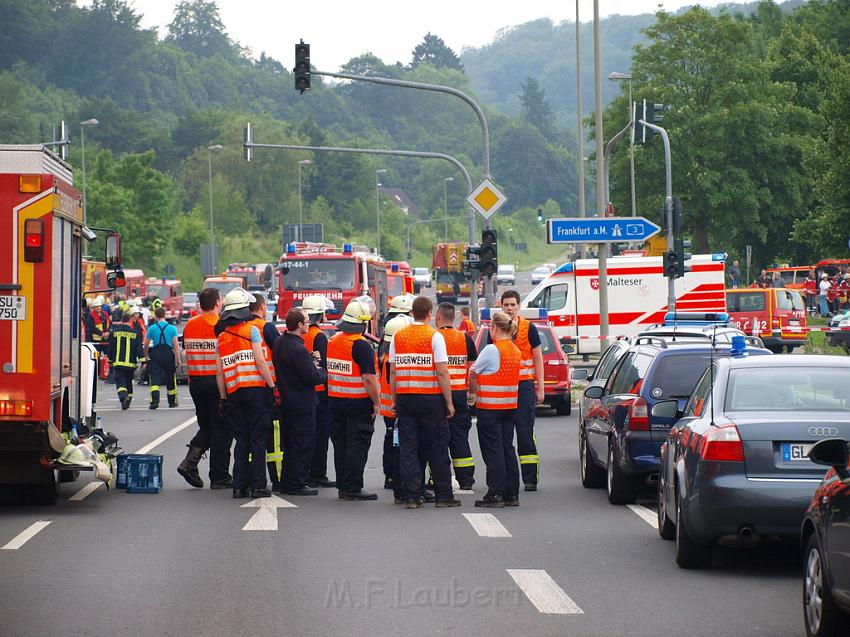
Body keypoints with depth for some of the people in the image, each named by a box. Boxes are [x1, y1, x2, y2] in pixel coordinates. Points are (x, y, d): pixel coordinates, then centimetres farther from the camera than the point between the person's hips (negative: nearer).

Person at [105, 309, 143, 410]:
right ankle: (128, 398, 28)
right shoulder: (135, 334, 0)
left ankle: (124, 397, -29)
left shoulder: (114, 332, 0)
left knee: (120, 382, -5)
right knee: (129, 382, 19)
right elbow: (139, 348, -5)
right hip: (131, 363, 2)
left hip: (118, 363, -2)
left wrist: (110, 360, 17)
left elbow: (110, 348, 6)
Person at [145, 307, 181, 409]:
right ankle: (172, 401, 26)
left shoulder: (152, 328, 1)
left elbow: (146, 344, 5)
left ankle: (155, 400, -24)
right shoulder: (172, 328, 1)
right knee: (170, 378, 14)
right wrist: (178, 359, -2)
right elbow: (176, 345, -4)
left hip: (156, 354, -1)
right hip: (169, 354, 1)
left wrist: (146, 355, 21)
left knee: (155, 378, -5)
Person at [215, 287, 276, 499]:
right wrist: (272, 386, -7)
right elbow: (260, 361, -11)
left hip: (234, 393, 5)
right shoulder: (251, 331, -4)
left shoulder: (221, 337, 11)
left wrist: (223, 398, 14)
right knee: (258, 439, -1)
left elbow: (219, 372, 10)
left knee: (241, 440, 11)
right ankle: (257, 485, -3)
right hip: (255, 389, -4)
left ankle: (239, 485, 7)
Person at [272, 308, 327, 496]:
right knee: (304, 444, -1)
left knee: (290, 443, 18)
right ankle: (296, 484, 1)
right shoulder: (298, 349, -24)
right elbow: (313, 378, -22)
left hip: (286, 401, 9)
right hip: (302, 403, -9)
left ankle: (286, 483, 24)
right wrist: (321, 372, -2)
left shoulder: (279, 343, 5)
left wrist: (310, 360, 5)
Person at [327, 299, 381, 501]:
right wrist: (376, 403, -13)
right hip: (359, 401, -7)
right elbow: (369, 378, -21)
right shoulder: (361, 346, -17)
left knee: (340, 444, 13)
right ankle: (353, 488, -3)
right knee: (357, 445, -3)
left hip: (335, 400, 7)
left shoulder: (333, 342, 7)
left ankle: (343, 486, 18)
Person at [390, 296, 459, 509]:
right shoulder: (434, 336, -7)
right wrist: (449, 402, -5)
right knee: (437, 448, 6)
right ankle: (443, 495, 9)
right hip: (431, 397, -3)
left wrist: (394, 400, 14)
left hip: (404, 397, 3)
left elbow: (392, 372, 7)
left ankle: (411, 496, 2)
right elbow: (442, 373, -11)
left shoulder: (398, 337, 5)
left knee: (407, 448, 5)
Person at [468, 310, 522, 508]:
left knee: (493, 450, -3)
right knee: (507, 448, 11)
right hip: (510, 405, 7)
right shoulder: (516, 351, 9)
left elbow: (473, 373, -6)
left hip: (490, 407, -7)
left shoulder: (492, 350, -14)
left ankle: (496, 494, -4)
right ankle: (512, 493, 13)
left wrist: (473, 393, 12)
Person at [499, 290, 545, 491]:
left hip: (524, 385, -3)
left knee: (525, 432, -7)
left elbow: (538, 359, 5)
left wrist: (540, 388, 1)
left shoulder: (529, 328, 2)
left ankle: (530, 478, -6)